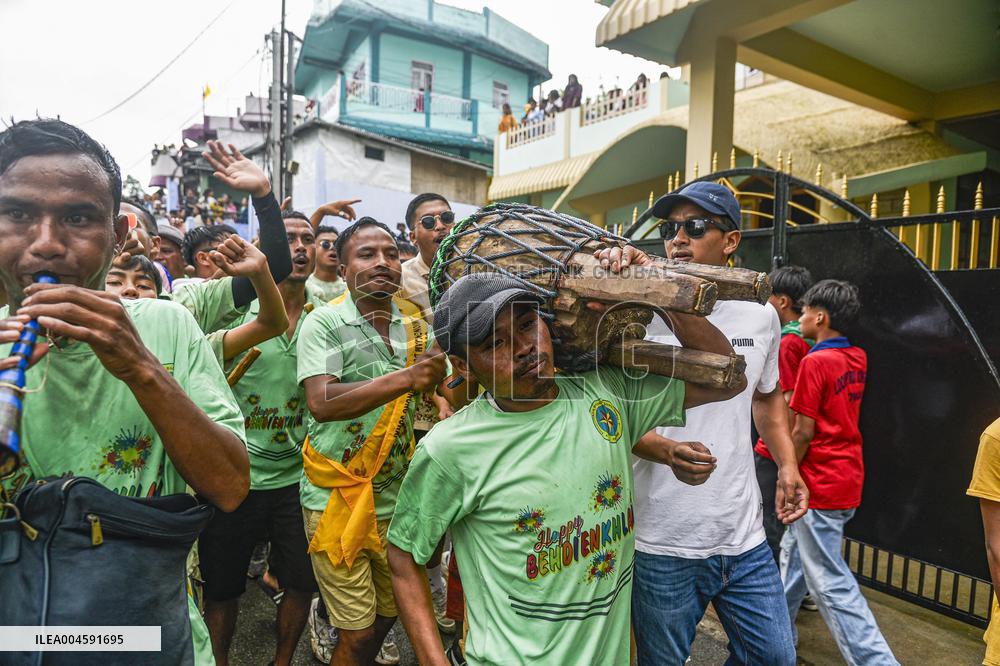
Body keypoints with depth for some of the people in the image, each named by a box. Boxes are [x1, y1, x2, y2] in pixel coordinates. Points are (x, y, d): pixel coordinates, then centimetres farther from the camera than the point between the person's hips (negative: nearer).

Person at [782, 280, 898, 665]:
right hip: (849, 477, 10)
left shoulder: (814, 362, -20)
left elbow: (803, 433, -19)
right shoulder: (859, 358, 5)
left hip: (820, 483, -10)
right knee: (794, 551, 24)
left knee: (830, 583, -2)